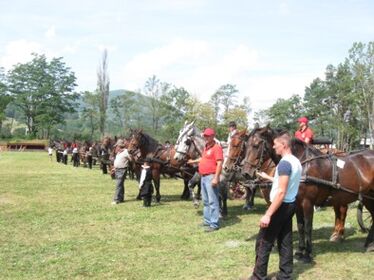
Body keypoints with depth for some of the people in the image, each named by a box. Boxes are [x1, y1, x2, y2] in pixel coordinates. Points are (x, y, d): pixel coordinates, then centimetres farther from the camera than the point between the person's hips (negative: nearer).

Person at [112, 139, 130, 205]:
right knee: (120, 185, 15)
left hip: (122, 170, -9)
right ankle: (121, 198, 23)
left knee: (118, 185, -10)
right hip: (117, 170, 9)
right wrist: (114, 168, 19)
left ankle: (116, 199, -8)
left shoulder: (126, 152, -14)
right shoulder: (118, 153, 14)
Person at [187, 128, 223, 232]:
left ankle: (214, 224, -4)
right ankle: (207, 221, 27)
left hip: (211, 177, -10)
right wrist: (194, 161, 44)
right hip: (203, 177, 10)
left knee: (213, 201, -7)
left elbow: (219, 163, -21)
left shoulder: (216, 147, -13)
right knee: (205, 201, 17)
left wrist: (216, 178, -26)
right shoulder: (206, 147, 16)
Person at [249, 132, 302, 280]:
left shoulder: (284, 163, -20)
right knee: (285, 241, 13)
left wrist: (268, 214, -25)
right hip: (290, 205, 9)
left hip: (281, 206, -9)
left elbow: (281, 192, -25)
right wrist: (268, 177, 26)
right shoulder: (296, 161, 9)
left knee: (263, 242, 1)